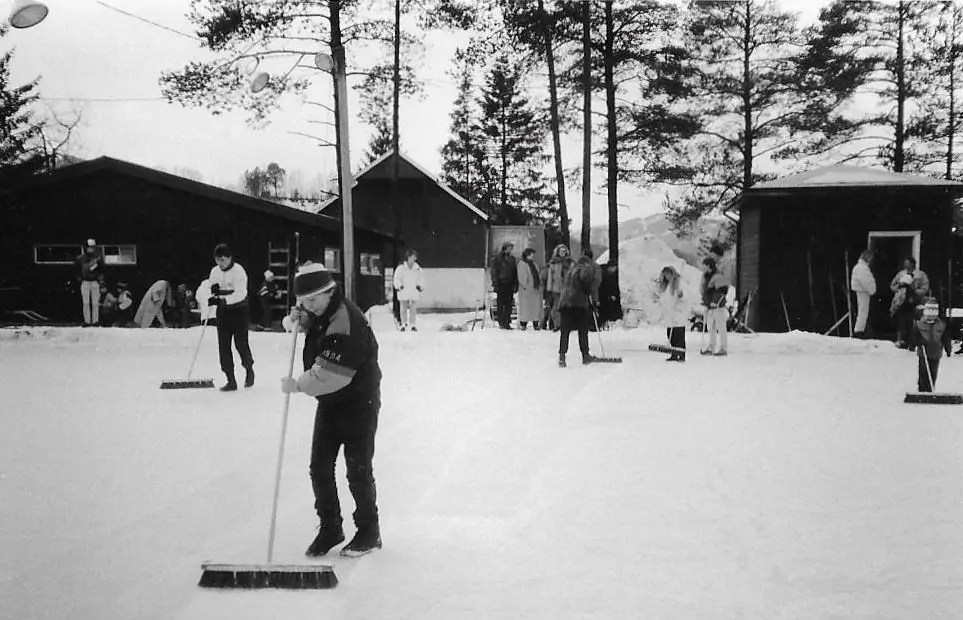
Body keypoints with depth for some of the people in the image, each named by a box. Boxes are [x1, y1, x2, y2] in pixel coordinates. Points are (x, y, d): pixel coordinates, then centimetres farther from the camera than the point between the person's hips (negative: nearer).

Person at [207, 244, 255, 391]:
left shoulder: (238, 270, -13)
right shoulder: (214, 271, 7)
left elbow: (241, 293, -22)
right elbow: (209, 290, 12)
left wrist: (223, 300, -32)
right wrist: (213, 290, -13)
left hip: (239, 309, -5)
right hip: (223, 311, 5)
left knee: (241, 343, -5)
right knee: (224, 345, -1)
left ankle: (249, 369, 25)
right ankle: (231, 380, 3)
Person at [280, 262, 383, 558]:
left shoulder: (346, 320, -27)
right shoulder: (319, 312, 1)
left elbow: (332, 374, -32)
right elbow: (299, 320, 23)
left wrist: (298, 385, -22)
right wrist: (295, 320, -1)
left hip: (358, 403, -8)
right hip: (330, 402, 8)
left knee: (358, 470, 1)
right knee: (320, 467, 6)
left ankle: (369, 532, 18)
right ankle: (330, 528, 20)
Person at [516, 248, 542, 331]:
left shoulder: (533, 264, 19)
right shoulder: (522, 264, -4)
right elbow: (521, 277, -10)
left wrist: (540, 285, 12)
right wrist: (525, 286, -18)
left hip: (536, 289, 7)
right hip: (526, 289, -7)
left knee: (536, 307, 3)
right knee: (525, 306, -6)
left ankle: (535, 324, 6)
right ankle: (523, 323, -1)